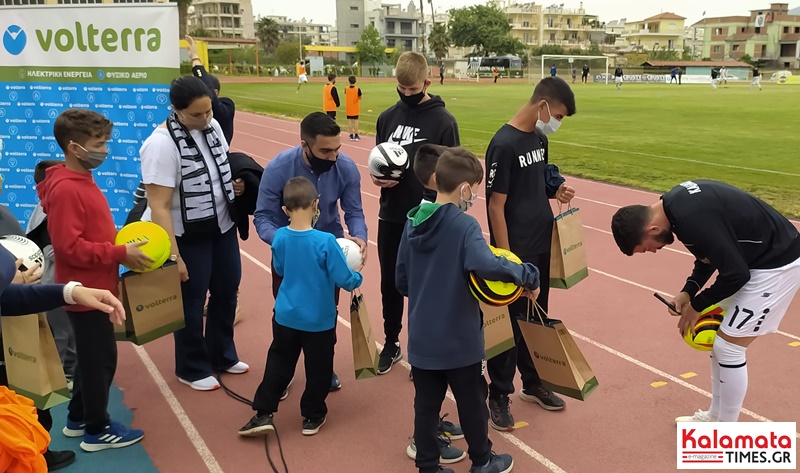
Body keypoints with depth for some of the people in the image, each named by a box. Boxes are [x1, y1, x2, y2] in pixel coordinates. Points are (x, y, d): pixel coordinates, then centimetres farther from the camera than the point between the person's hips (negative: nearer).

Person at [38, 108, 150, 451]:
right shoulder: (65, 190, -22)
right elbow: (70, 247, -26)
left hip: (94, 288, 10)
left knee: (93, 356, 20)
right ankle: (97, 430, 19)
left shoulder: (81, 181, 10)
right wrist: (121, 254, -22)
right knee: (101, 359, 3)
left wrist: (123, 240, 4)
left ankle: (78, 419, 35)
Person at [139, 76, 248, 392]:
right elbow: (159, 207, -26)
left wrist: (235, 183, -3)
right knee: (192, 302, 7)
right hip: (187, 235, -7)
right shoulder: (162, 144, -25)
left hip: (222, 225, 8)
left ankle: (222, 356, 40)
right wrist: (172, 256, -27)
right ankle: (192, 369, 30)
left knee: (227, 290, 19)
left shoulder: (212, 125, -3)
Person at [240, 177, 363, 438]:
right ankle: (312, 417, 26)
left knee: (278, 364, 18)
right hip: (319, 320, -3)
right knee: (318, 368, 14)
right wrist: (358, 277, 3)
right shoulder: (325, 241, -23)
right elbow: (344, 280, -18)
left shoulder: (279, 238, -9)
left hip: (286, 317, 3)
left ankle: (263, 414, 18)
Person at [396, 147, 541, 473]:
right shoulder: (464, 225, -20)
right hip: (458, 340, -5)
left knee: (426, 404, 16)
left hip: (421, 339, 5)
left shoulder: (413, 222, 1)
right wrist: (529, 275, -23)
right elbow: (487, 266, -38)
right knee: (472, 403, 16)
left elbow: (401, 281, 6)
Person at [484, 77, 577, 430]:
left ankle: (533, 382, 34)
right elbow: (496, 206, -18)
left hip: (543, 246, 8)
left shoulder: (540, 138, 8)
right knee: (510, 322, 3)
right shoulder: (504, 144, -18)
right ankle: (499, 395, 17)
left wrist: (555, 192, -1)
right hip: (516, 251, -8)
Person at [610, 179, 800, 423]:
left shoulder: (692, 219, -32)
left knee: (728, 346, -5)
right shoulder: (675, 202, -3)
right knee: (718, 336, 15)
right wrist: (688, 291, 1)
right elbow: (713, 249, 12)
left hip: (777, 263, -9)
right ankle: (715, 417, 30)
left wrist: (697, 306, -9)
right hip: (755, 257, 10)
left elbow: (736, 274, -24)